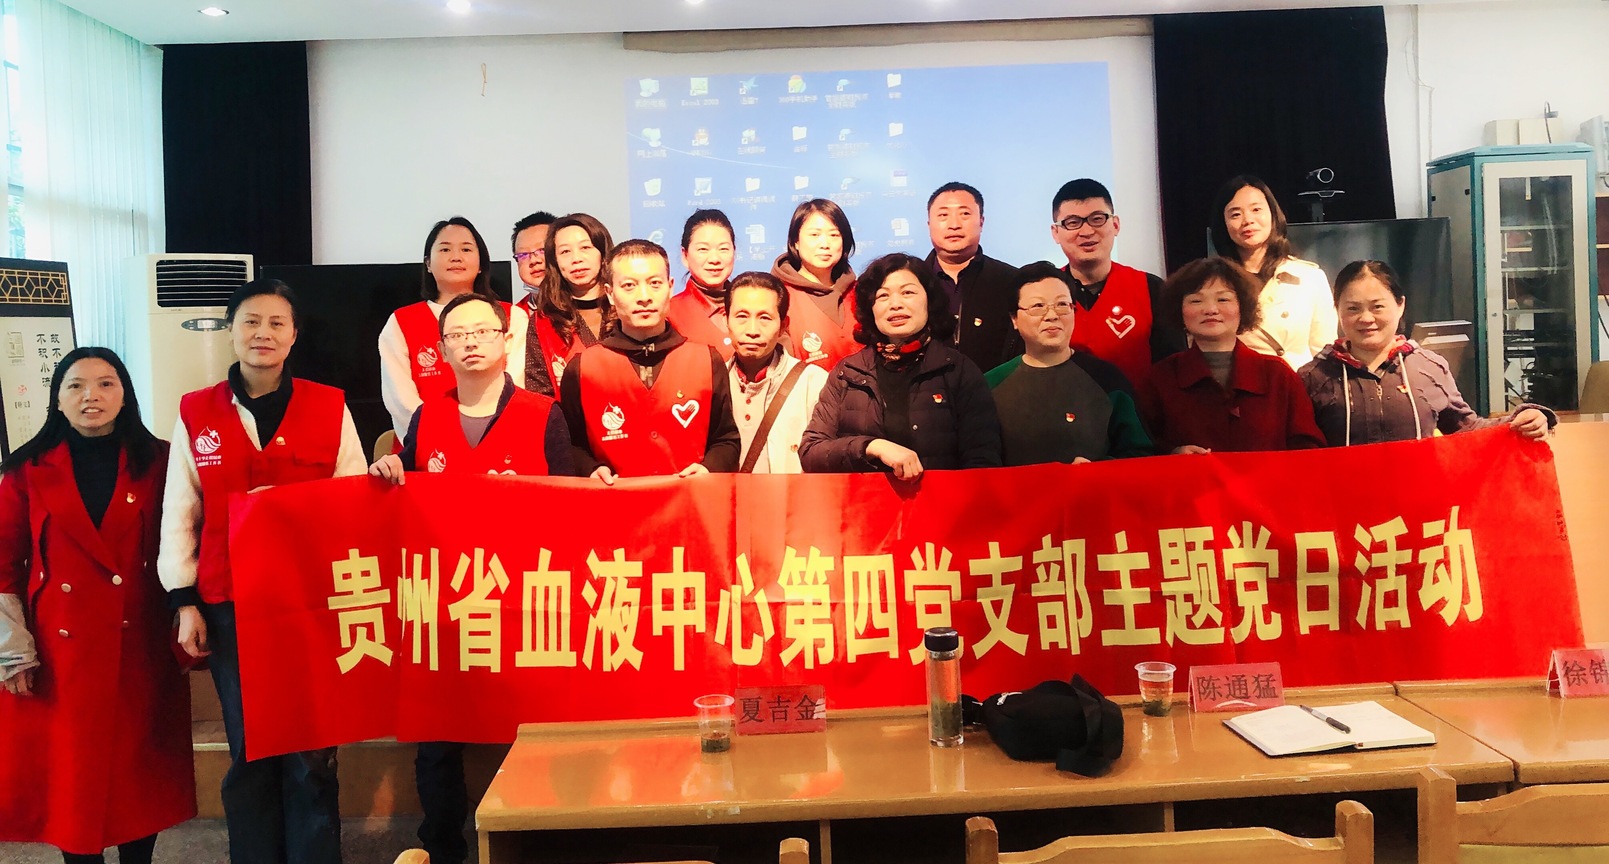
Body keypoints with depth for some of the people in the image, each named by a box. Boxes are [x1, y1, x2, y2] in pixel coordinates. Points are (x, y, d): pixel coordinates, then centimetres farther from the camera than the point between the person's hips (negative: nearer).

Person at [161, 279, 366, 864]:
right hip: (229, 608, 1)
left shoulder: (330, 408, 3)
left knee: (311, 754, 2)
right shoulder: (195, 414, 6)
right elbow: (178, 516, 7)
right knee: (248, 751, 7)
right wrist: (185, 603, 2)